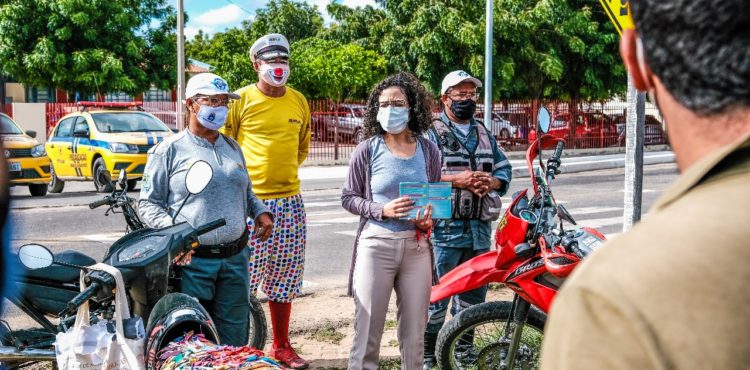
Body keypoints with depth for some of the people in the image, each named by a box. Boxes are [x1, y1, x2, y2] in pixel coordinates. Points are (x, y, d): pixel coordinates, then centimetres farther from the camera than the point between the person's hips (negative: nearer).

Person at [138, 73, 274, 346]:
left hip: (235, 259, 5)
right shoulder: (169, 150, -1)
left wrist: (260, 212, 8)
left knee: (234, 339, 10)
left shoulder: (232, 147, 17)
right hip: (192, 260, -5)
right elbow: (148, 203, -2)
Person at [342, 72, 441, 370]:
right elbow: (349, 197, 1)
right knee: (368, 328, 0)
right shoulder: (368, 150, -3)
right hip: (376, 245, -3)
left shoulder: (428, 151, 5)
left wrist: (429, 220, -6)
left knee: (414, 329, 10)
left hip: (417, 245, 3)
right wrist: (382, 210, -15)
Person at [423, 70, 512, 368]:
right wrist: (457, 180, -20)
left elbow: (504, 169, 16)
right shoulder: (431, 133, -1)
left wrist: (489, 182, -7)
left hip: (479, 229, 6)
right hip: (444, 229, -6)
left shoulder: (485, 134, 20)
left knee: (473, 295, 13)